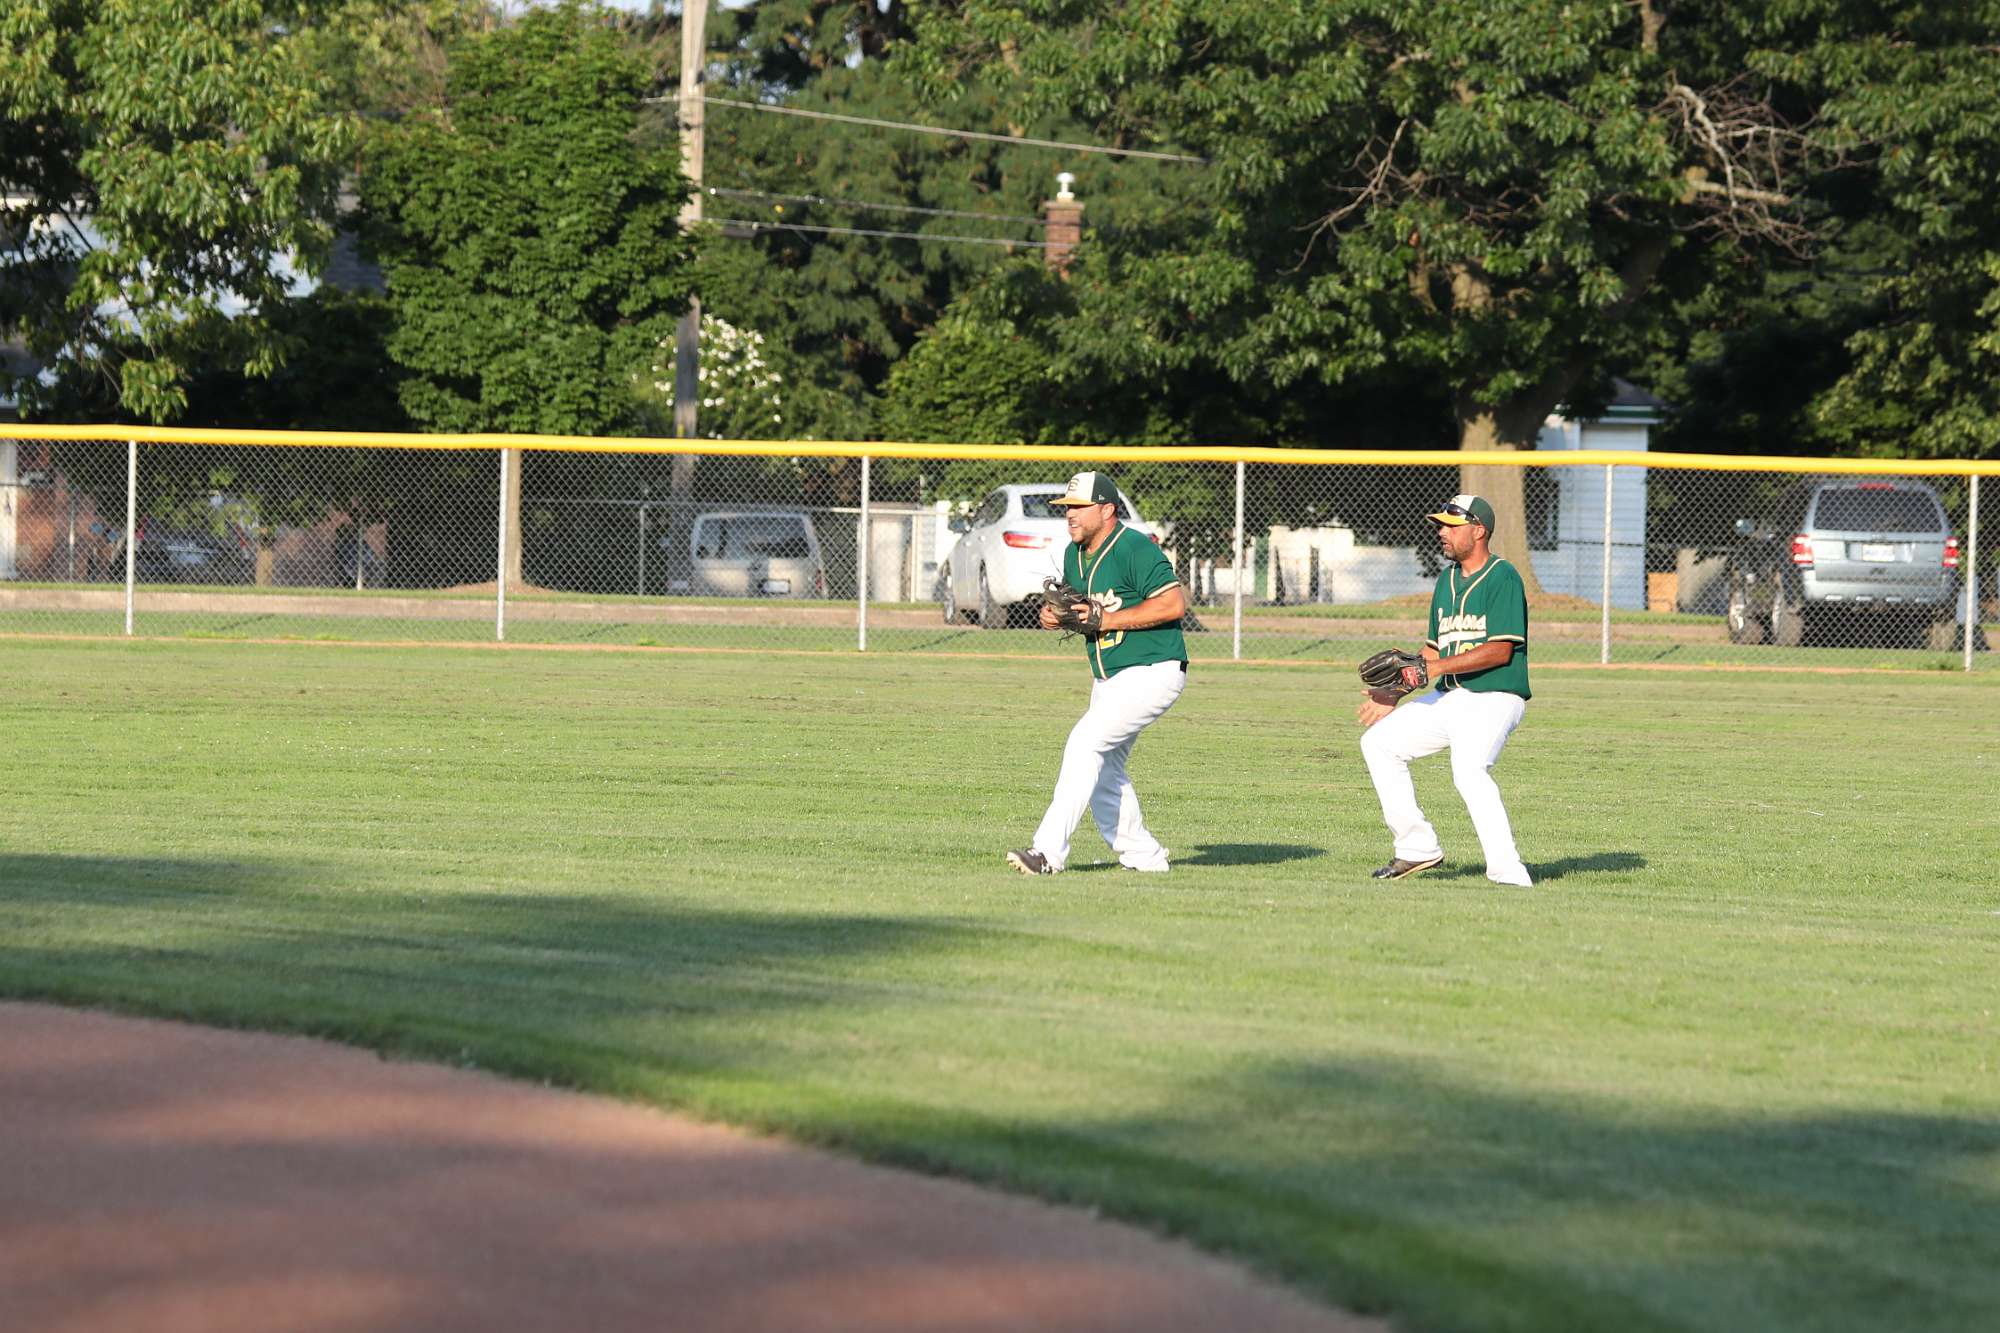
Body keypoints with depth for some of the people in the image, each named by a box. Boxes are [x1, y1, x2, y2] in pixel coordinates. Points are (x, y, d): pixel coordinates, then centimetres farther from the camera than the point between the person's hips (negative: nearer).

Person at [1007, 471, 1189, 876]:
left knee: (1085, 743, -21)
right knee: (1103, 771, 13)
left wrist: (1107, 619, -24)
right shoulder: (1074, 554, 10)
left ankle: (1049, 852, -24)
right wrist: (1054, 614, -2)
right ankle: (1143, 856, 26)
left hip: (1152, 672, -10)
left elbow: (1175, 603, -25)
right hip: (1107, 681, 10)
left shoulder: (1136, 549, -17)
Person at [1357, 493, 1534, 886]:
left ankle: (1509, 875, -35)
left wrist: (1438, 667, -25)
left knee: (1469, 769, -31)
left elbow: (1501, 650, -20)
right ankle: (1418, 848, 12)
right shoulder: (1447, 580, 16)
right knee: (1378, 742, 8)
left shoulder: (1503, 578, -11)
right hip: (1449, 698, 9)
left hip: (1494, 699, -9)